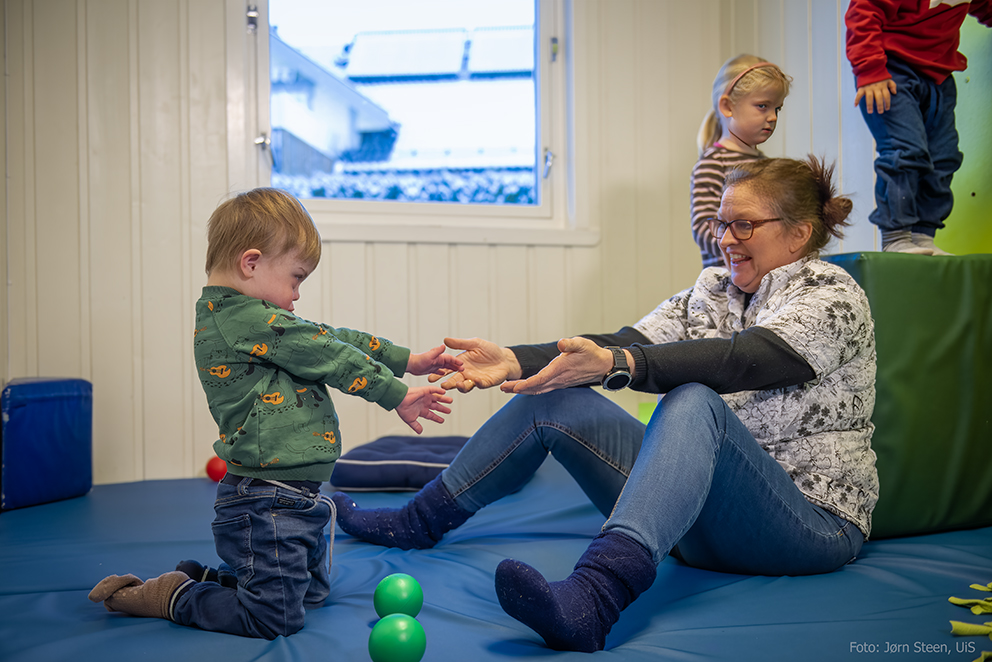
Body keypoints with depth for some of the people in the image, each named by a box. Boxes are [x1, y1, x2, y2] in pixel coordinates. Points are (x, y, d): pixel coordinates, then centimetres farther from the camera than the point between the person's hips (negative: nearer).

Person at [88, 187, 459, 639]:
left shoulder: (227, 315, 14)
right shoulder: (246, 318, -18)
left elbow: (327, 339, 16)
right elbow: (326, 354, -14)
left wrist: (406, 361, 16)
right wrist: (396, 396, -5)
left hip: (295, 499, 11)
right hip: (266, 504, -11)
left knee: (312, 594, 24)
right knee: (276, 619, -5)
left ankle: (199, 579, 29)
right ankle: (167, 597, 10)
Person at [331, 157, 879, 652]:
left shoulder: (833, 296, -8)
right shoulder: (711, 290, 13)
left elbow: (737, 360, -27)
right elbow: (626, 345, -2)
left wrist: (612, 365, -41)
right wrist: (513, 361, -17)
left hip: (810, 522, -6)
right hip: (704, 516, 6)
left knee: (694, 403, -36)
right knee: (554, 396, -2)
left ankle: (592, 598, -56)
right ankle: (418, 522, 10)